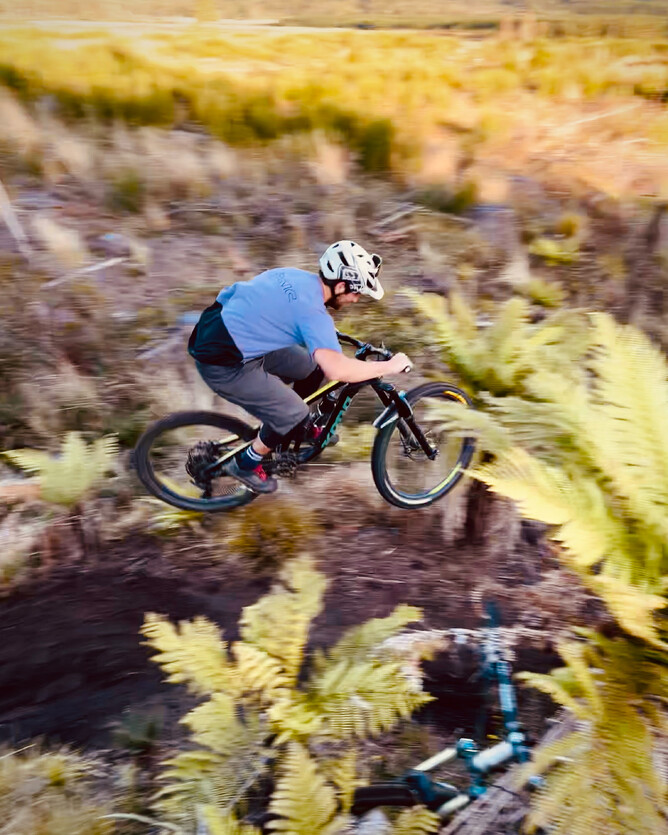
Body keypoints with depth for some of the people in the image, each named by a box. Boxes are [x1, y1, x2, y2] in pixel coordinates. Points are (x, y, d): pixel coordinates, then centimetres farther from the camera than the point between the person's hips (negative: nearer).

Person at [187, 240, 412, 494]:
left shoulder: (295, 275, 2)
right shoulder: (312, 311, -24)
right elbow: (337, 369, -36)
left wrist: (326, 335, 32)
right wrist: (389, 366, -21)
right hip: (222, 364, -9)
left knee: (312, 367, 12)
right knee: (296, 415, -2)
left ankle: (294, 429, 35)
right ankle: (244, 464, 17)